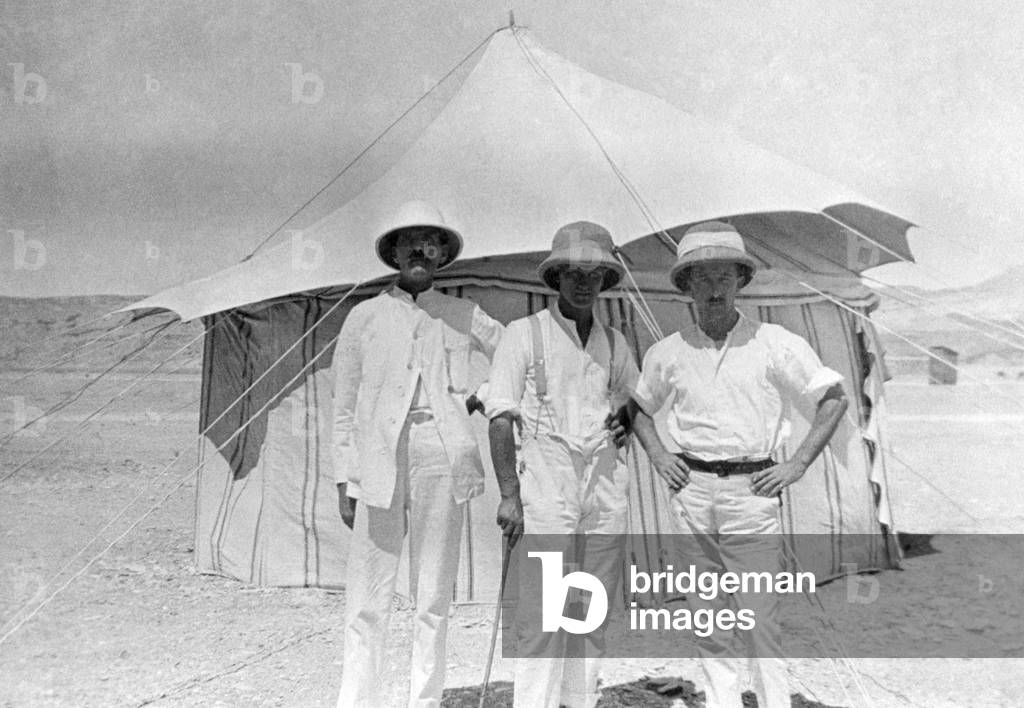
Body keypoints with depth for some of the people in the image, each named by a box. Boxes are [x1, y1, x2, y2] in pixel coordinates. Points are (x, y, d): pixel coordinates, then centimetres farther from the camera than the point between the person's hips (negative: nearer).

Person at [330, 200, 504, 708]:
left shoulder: (462, 316, 9)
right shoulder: (365, 317, 7)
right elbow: (344, 406, 8)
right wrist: (344, 481, 4)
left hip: (442, 461, 1)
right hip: (380, 462, -1)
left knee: (434, 598, 7)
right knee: (367, 600, 0)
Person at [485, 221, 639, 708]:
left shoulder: (613, 341, 14)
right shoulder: (525, 333, -1)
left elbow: (634, 395, 29)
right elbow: (501, 416, -6)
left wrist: (625, 421, 5)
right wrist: (509, 495, -13)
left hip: (605, 477, 5)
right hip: (546, 477, -5)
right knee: (542, 609, -7)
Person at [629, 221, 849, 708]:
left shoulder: (776, 344, -3)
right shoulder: (667, 352, 5)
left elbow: (834, 398, 3)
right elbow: (639, 405, 21)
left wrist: (797, 464, -5)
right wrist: (658, 456, 6)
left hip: (752, 489, -3)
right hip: (691, 488, 3)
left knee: (760, 611, -2)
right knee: (705, 609, 9)